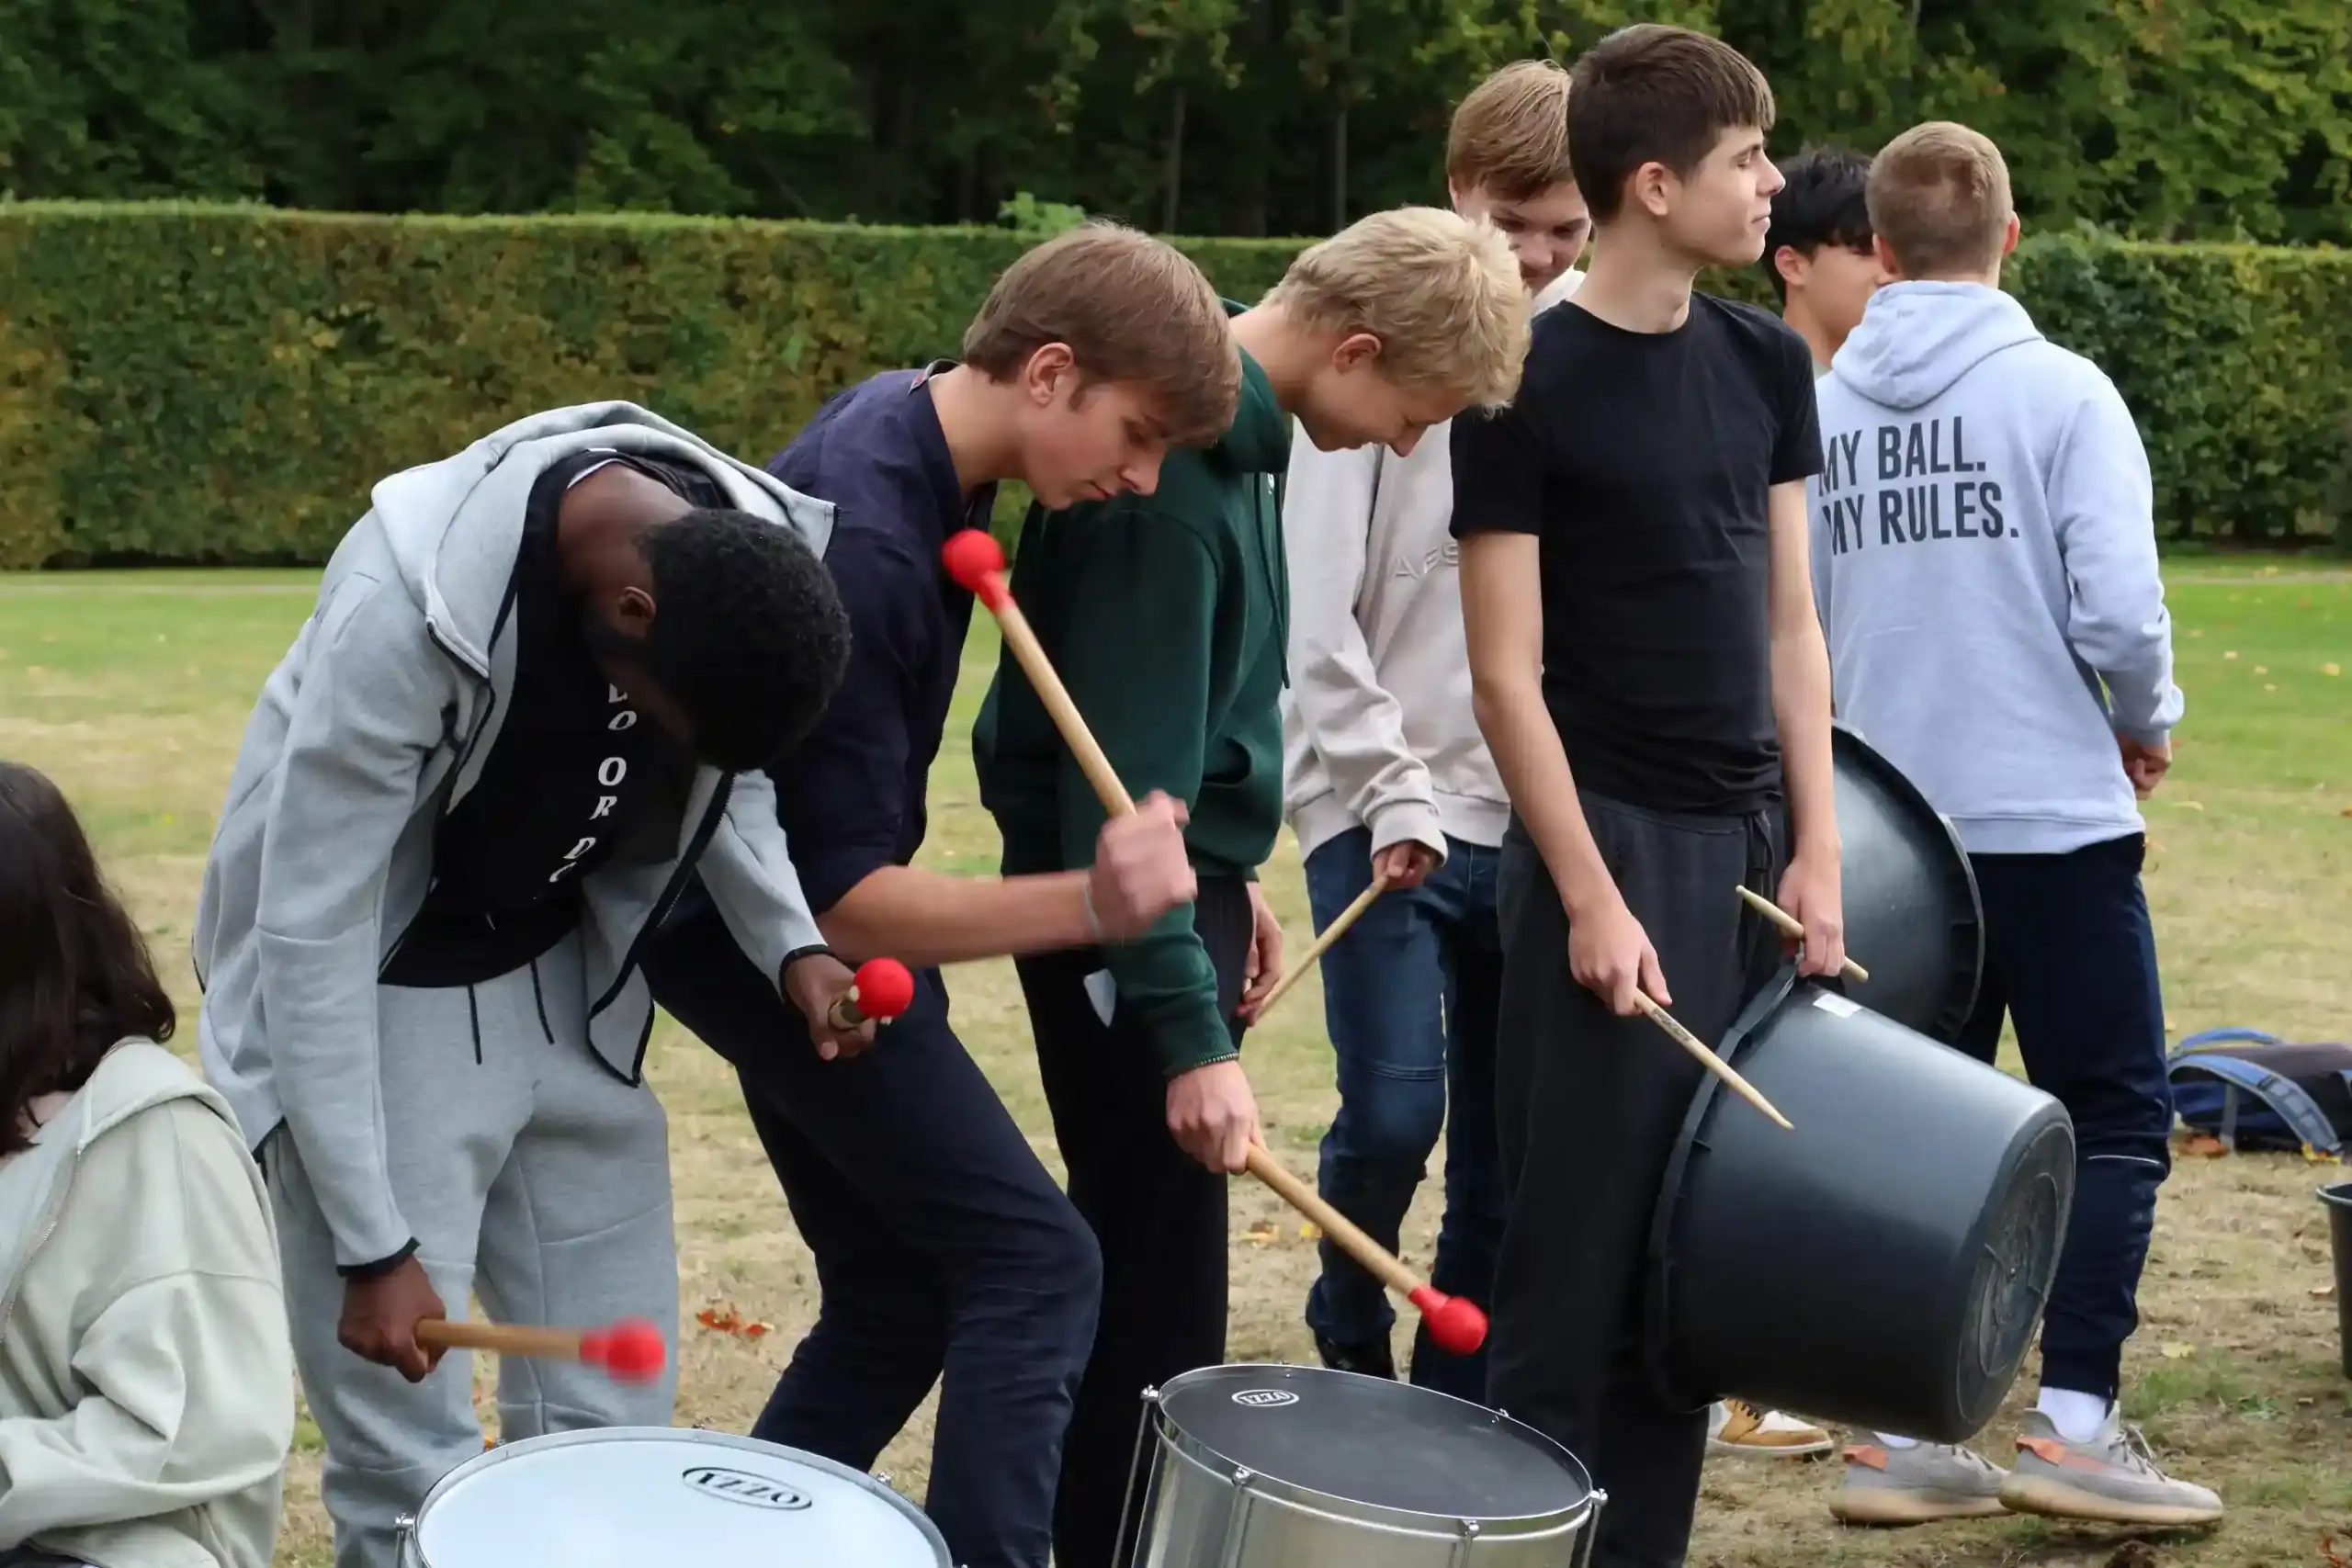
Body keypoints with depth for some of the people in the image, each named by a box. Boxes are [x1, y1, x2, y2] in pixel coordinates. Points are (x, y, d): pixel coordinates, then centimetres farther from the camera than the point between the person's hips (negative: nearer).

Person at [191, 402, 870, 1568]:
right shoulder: (408, 609, -32)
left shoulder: (749, 550, -14)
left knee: (613, 1428, 8)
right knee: (413, 1472, -8)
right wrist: (372, 1244, -23)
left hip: (564, 980, 6)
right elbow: (312, 928, -25)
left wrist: (789, 942, -10)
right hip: (371, 1001, -6)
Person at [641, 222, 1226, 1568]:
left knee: (900, 1298, 12)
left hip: (780, 921, 10)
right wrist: (1092, 904, -41)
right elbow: (842, 897, -31)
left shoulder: (906, 413, 0)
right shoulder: (864, 544, -30)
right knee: (1036, 1265, -11)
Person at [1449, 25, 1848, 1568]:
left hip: (1752, 842, 6)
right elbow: (1508, 676, -9)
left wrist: (1816, 847, 4)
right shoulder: (1531, 385, -9)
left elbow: (1789, 624, 11)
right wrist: (1588, 899, -14)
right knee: (1584, 1245, -4)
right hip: (1610, 841, -5)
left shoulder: (1767, 364, 9)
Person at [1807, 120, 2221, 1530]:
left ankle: (1901, 1433, 13)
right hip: (2053, 819, -4)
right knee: (2117, 1119, 5)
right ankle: (2074, 1423, -2)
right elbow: (2120, 609, -15)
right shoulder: (2059, 391, -10)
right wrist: (2149, 725, 5)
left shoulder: (1818, 408, 2)